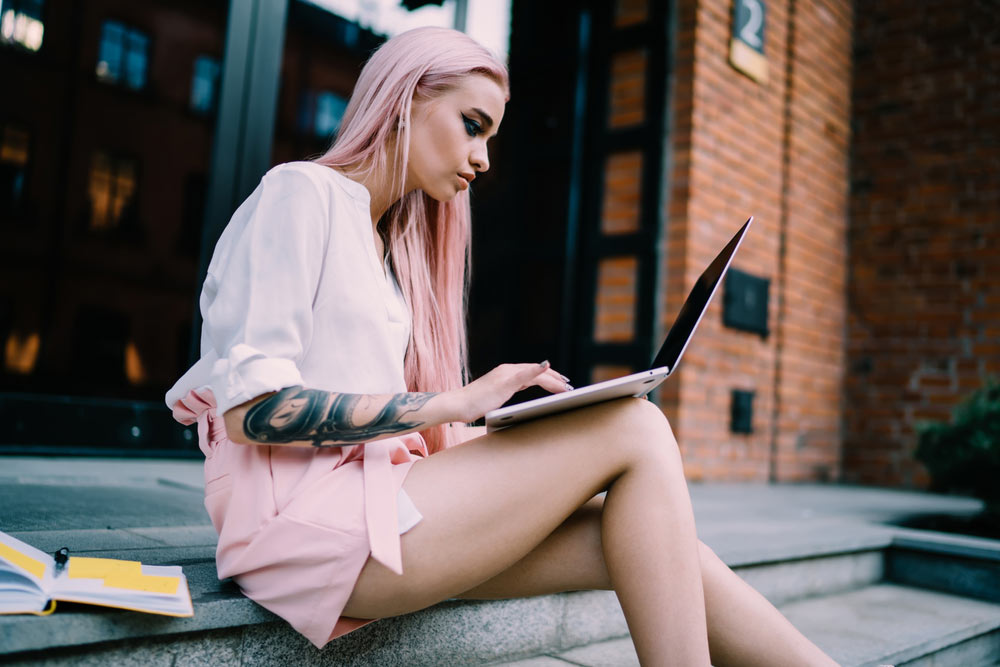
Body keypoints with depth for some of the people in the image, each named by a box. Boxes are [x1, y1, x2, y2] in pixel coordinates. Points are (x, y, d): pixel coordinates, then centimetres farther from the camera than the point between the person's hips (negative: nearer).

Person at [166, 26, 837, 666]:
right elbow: (251, 409, -15)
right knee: (634, 429, -15)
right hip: (301, 520, -7)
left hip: (366, 495, 7)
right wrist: (455, 403, -19)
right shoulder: (302, 192, -4)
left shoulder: (392, 245, 21)